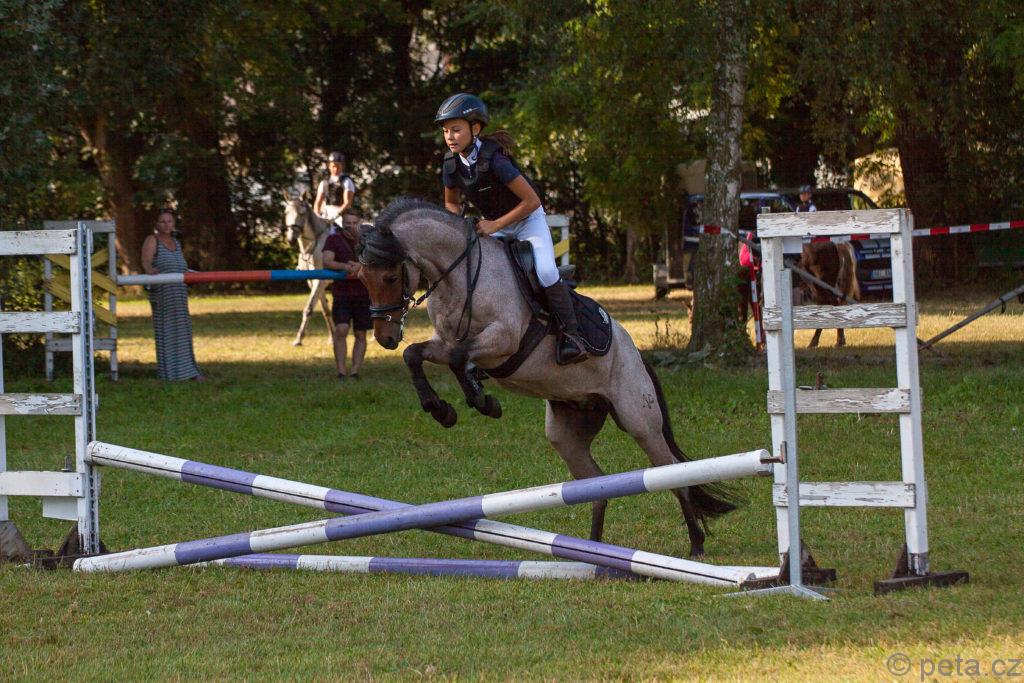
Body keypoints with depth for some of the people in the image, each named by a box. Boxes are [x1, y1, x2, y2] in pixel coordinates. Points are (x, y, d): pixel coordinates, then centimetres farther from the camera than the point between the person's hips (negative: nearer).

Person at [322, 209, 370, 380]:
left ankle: (355, 372, 9)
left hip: (363, 294, 2)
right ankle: (341, 372, -16)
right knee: (341, 330, -16)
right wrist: (343, 266, -29)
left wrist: (360, 266, -24)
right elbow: (326, 262, -11)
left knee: (360, 335, 3)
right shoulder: (334, 239, 4)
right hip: (341, 293, -2)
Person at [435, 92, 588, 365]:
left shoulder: (493, 159, -30)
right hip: (493, 225, 7)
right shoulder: (452, 163, -12)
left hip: (528, 219, -7)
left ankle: (570, 333, -18)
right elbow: (451, 203, 8)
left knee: (545, 272, -28)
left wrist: (495, 225, -26)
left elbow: (531, 201, -28)